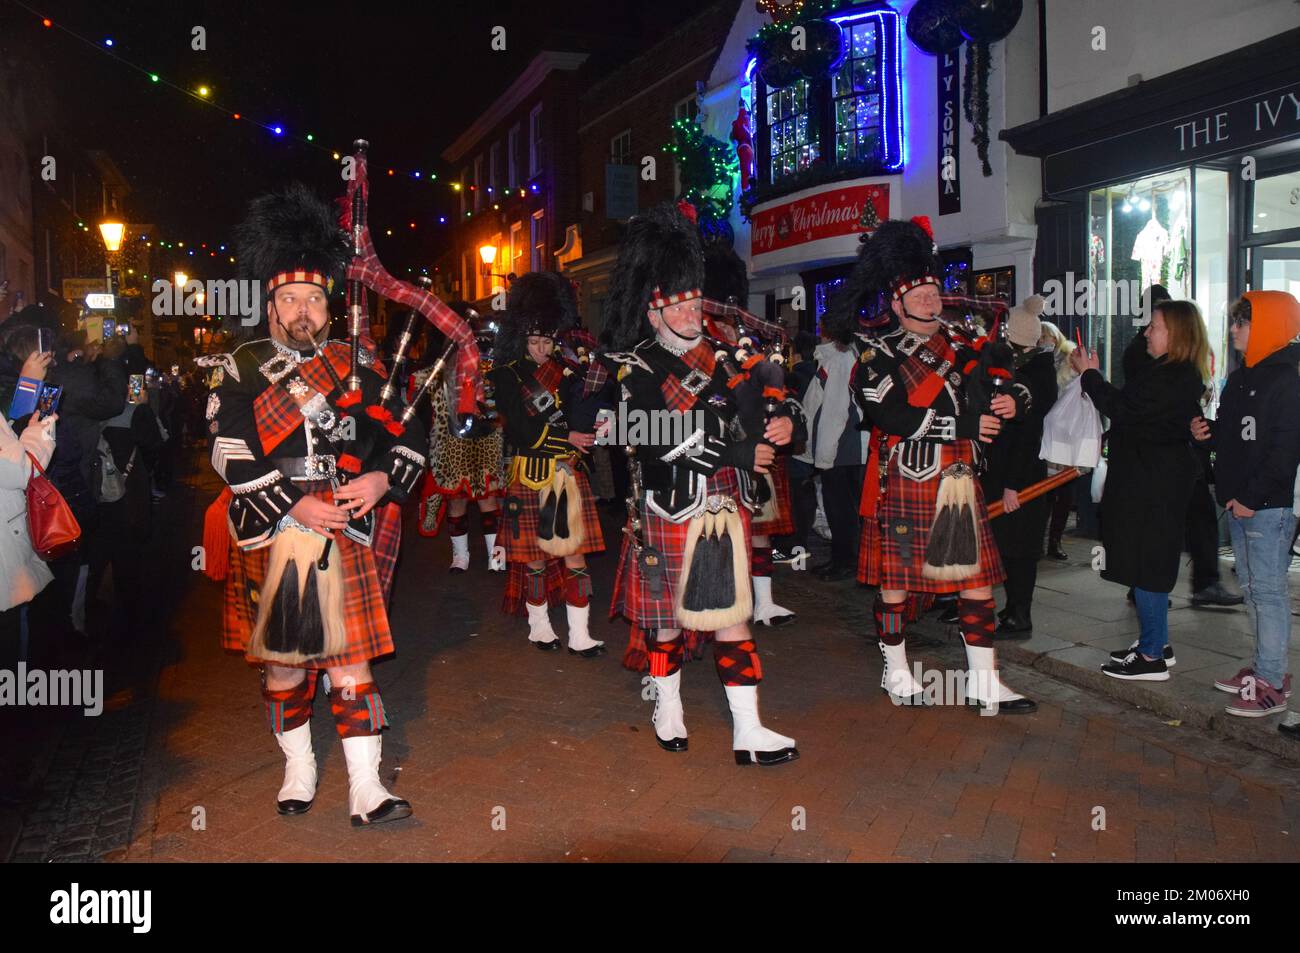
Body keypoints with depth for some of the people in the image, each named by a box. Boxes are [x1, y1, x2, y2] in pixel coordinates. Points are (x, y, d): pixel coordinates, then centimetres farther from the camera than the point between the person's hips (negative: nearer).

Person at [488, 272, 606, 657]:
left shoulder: (563, 367, 9)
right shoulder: (507, 376, -5)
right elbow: (523, 431, -15)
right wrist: (567, 436, -20)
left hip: (568, 473, 4)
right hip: (531, 476, -4)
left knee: (575, 554, 3)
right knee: (535, 556, 8)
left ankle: (580, 636, 9)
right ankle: (539, 626, 26)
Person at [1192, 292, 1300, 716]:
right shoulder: (1240, 379, 15)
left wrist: (1251, 498, -19)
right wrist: (1205, 433, 0)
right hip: (1239, 504, 9)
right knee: (1251, 587, 15)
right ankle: (1265, 667, 26)